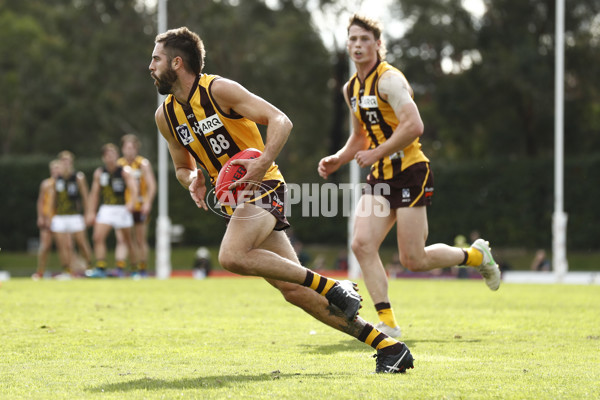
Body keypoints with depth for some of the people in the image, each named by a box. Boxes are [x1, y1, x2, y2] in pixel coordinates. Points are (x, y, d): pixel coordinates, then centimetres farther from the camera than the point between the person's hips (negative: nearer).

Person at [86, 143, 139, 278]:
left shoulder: (124, 171, -4)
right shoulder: (99, 173, 6)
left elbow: (134, 190, -12)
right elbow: (94, 193, 13)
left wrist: (130, 203, -31)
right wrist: (91, 212, 9)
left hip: (122, 209, -3)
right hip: (106, 209, 3)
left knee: (128, 241, 5)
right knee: (98, 237, -15)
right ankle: (100, 268, -14)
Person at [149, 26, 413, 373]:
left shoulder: (219, 90, -11)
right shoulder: (165, 116, 10)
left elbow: (280, 120, -15)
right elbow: (182, 167, 23)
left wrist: (263, 162, -32)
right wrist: (192, 179, -2)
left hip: (263, 188, -7)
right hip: (235, 199, 7)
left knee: (232, 256, -33)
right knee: (293, 290, -3)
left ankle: (334, 288, -21)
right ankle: (389, 347, -1)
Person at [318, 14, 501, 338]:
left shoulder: (389, 79, -13)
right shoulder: (351, 88, 14)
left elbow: (414, 125, -25)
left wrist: (377, 153, -20)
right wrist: (337, 160, 11)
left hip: (409, 171, -8)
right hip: (380, 177, 8)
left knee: (413, 259, -7)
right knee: (362, 244, -11)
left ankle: (476, 255, 20)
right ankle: (387, 323, -8)